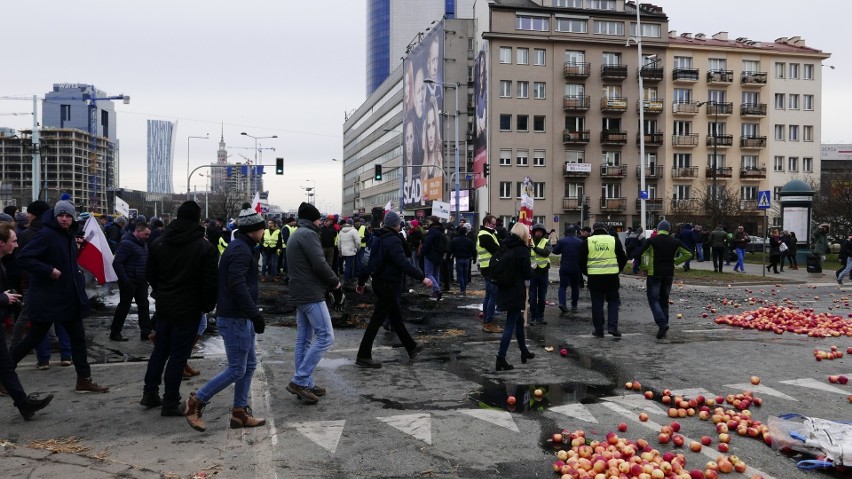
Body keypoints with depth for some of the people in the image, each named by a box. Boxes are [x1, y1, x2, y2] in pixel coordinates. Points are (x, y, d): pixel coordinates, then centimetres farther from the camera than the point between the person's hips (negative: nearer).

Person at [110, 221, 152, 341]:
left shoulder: (143, 243, 9)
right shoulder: (127, 243, -17)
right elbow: (117, 263, -20)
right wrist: (125, 280, -21)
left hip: (141, 282, 8)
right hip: (129, 282, -8)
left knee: (143, 305, 8)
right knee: (124, 307, 2)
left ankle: (146, 332, 12)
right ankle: (114, 333, 14)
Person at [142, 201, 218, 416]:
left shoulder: (158, 244, 3)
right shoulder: (205, 247, -14)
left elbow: (150, 275, 10)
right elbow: (210, 283, -13)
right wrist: (207, 306, 1)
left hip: (164, 307, 6)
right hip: (188, 309, -5)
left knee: (160, 350, 19)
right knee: (178, 355, 1)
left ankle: (150, 393, 28)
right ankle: (170, 403, 7)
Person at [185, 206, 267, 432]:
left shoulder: (243, 248, 15)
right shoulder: (241, 250, -17)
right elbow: (238, 286, -28)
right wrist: (255, 313, -27)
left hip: (241, 316, 11)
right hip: (234, 318, -11)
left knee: (250, 364, 14)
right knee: (237, 369, -3)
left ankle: (240, 413, 21)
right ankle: (197, 401, 9)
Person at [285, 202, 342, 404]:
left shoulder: (295, 236, 20)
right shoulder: (308, 234, -12)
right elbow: (320, 264, -21)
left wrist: (330, 284, 9)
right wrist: (336, 283, -6)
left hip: (299, 294, 11)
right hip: (312, 295, -10)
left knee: (304, 340, 11)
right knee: (325, 336, -8)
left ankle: (305, 384, 16)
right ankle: (299, 381, -9)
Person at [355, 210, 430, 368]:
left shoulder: (377, 239, 10)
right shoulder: (393, 241, -19)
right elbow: (404, 263, -29)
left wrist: (361, 282, 23)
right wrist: (422, 278, -31)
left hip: (379, 283, 10)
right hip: (389, 285, -10)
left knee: (396, 317, 19)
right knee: (377, 320, -4)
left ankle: (411, 348, 34)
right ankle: (363, 356, 1)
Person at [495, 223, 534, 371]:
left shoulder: (504, 247, 8)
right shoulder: (523, 250, -13)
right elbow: (528, 274, -14)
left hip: (504, 290, 8)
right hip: (516, 292, -8)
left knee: (519, 320, 23)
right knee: (511, 324, -3)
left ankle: (524, 352, 35)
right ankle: (501, 359, -5)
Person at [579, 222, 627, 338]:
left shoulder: (587, 242, 1)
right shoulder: (614, 240, 3)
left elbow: (581, 261, 3)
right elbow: (623, 258, 8)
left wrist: (587, 273, 18)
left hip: (594, 277, 0)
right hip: (612, 277, 0)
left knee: (597, 304, 6)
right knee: (613, 301, 14)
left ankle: (598, 330, 10)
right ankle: (612, 327, 2)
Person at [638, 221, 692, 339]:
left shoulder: (651, 241, -7)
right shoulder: (676, 242, 5)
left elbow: (640, 254, -15)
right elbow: (688, 254, 9)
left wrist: (645, 266, 0)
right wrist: (675, 261, 14)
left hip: (654, 274, -4)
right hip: (669, 275, 4)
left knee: (653, 299, 0)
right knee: (664, 300, 13)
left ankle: (662, 323, -19)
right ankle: (663, 329, 14)